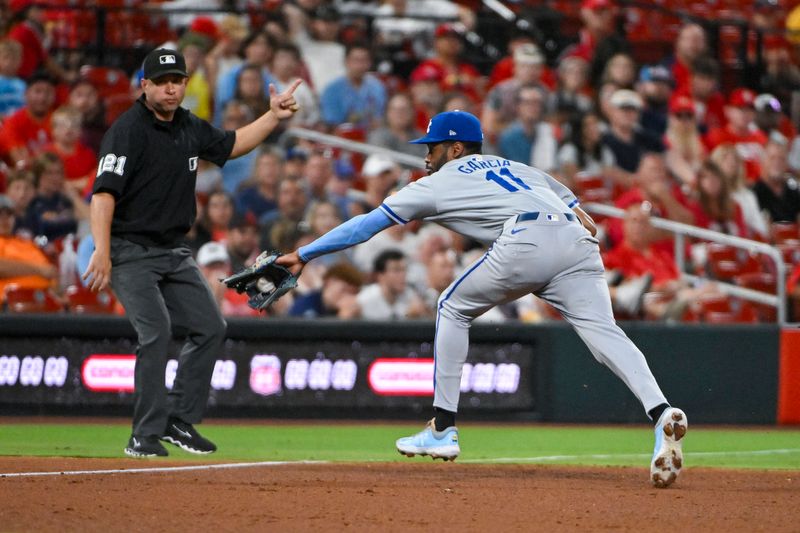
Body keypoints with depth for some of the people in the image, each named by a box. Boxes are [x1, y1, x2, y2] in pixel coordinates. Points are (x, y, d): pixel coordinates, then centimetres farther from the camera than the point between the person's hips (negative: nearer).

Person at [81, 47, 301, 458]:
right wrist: (101, 251, -34)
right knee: (156, 331, -21)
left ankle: (179, 420, 16)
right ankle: (145, 436, -16)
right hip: (131, 251, -8)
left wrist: (273, 116, 15)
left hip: (174, 252, 8)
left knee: (210, 328, 7)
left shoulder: (189, 128, 10)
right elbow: (104, 193, -23)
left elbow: (232, 145, 27)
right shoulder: (128, 130, -15)